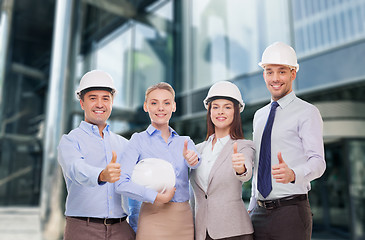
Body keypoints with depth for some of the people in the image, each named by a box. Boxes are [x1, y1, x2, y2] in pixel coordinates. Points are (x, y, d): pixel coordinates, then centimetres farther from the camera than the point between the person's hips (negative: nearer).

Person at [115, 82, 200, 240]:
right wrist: (158, 197, -18)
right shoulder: (138, 141, -3)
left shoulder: (185, 142, 9)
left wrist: (193, 159, -31)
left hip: (185, 220, 4)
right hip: (154, 220, -4)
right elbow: (121, 184, -14)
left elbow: (200, 167, -10)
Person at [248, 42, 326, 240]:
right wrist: (252, 207, 15)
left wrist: (293, 174, -35)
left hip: (291, 211, -5)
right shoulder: (259, 115, 13)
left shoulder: (307, 112, -4)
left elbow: (317, 162, -15)